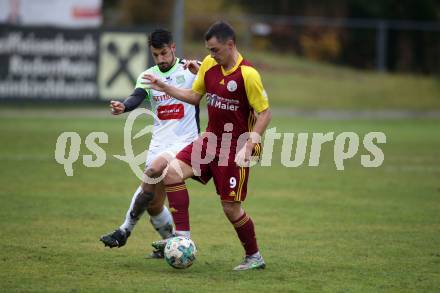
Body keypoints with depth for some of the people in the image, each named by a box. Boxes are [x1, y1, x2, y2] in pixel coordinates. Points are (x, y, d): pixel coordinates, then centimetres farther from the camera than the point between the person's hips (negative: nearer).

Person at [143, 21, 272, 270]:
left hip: (235, 148, -7)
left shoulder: (248, 74, -18)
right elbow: (195, 96, 17)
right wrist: (164, 87, 9)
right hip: (210, 140, 7)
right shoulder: (209, 65, 3)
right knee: (173, 173, -11)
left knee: (231, 207, -3)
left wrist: (249, 146, -22)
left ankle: (254, 257, 18)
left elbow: (265, 112, -15)